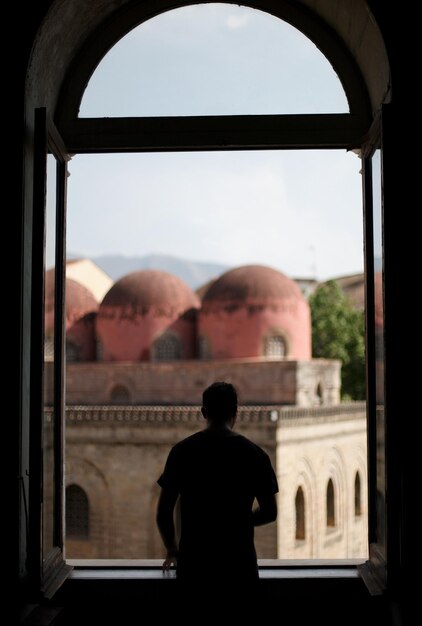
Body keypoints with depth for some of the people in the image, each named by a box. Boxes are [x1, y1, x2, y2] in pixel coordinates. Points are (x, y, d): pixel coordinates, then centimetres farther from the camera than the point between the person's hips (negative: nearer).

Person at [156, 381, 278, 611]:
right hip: (239, 565, 0)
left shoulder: (182, 451, -2)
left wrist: (172, 550, 15)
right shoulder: (254, 454, -3)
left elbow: (164, 512, -1)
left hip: (194, 565, 1)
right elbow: (270, 512, 2)